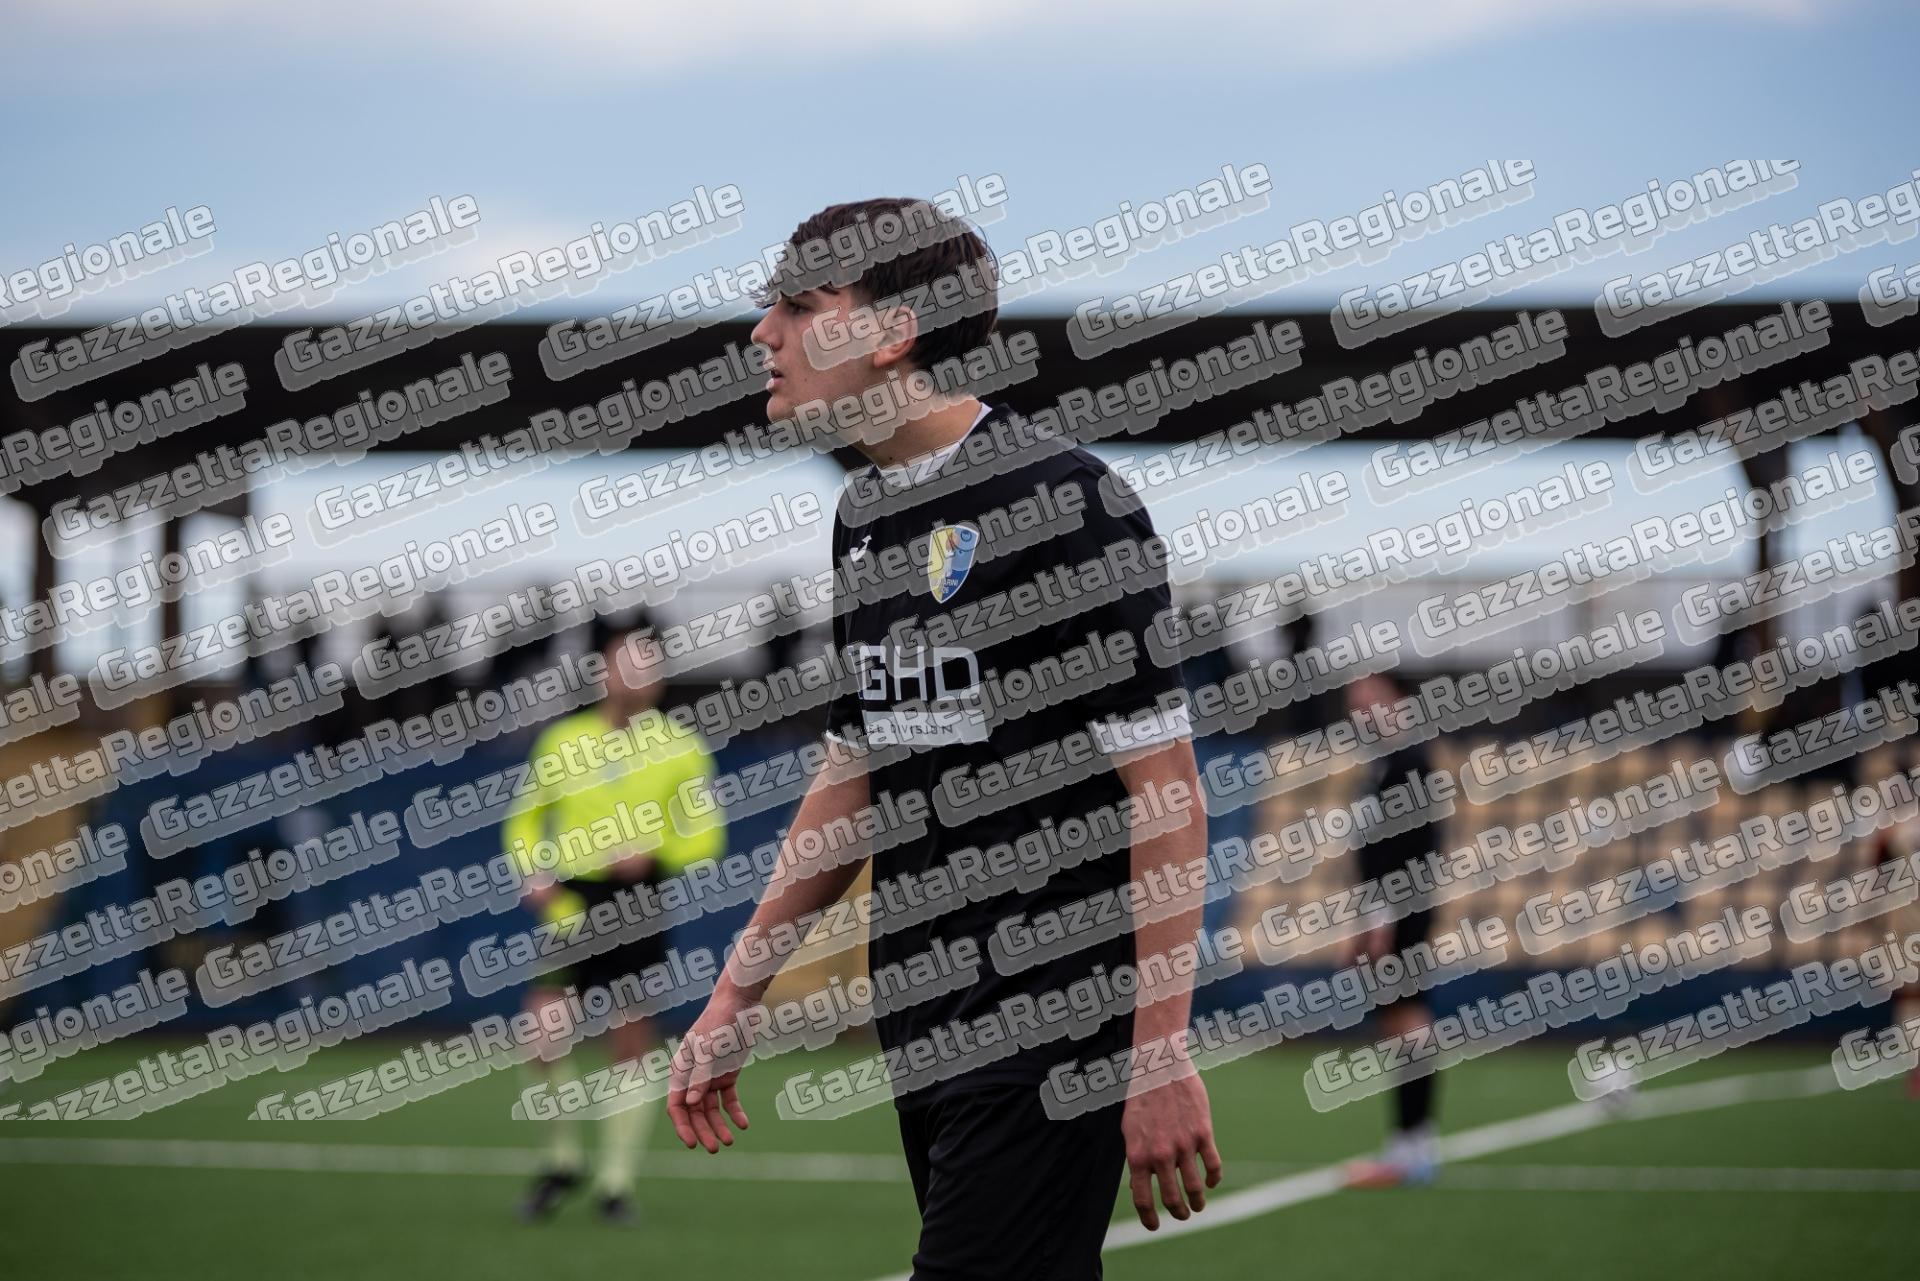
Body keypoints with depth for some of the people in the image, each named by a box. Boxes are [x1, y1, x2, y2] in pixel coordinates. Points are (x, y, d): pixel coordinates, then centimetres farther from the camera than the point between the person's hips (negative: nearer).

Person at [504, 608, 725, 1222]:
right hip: (573, 901, 1)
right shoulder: (563, 740, 6)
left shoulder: (681, 747, 3)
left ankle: (617, 1182, 9)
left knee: (631, 1040, -1)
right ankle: (561, 1160, 4)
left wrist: (653, 851, -14)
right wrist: (534, 873, -3)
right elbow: (525, 818, 15)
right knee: (544, 1017, -14)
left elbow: (705, 833, 5)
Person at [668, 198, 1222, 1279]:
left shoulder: (1066, 501, -12)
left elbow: (1166, 788, -15)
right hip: (924, 1032, 8)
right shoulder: (867, 513, 14)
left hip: (1052, 1030, -8)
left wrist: (1163, 1050, -20)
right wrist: (739, 994, 20)